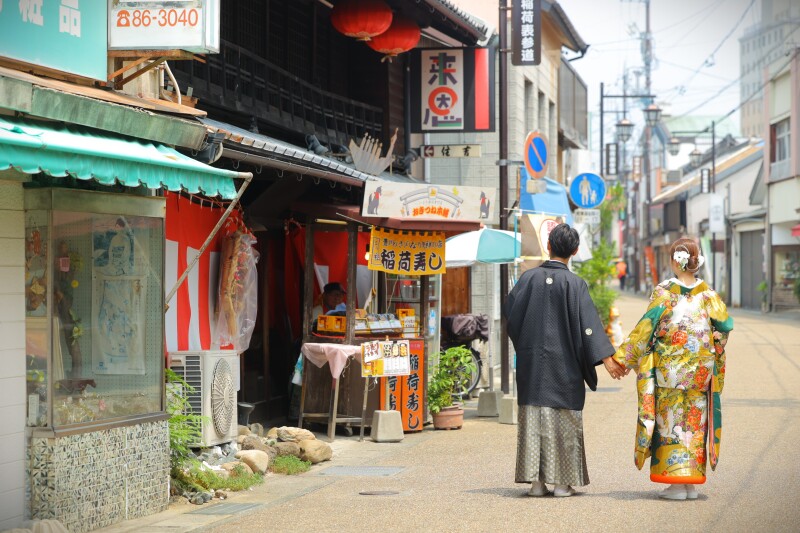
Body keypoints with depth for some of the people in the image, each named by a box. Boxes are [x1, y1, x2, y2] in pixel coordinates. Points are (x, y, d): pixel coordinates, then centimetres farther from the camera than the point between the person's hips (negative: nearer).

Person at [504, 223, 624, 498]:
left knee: (533, 413, 7)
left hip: (532, 360, 2)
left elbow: (509, 310, 5)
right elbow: (588, 323, -14)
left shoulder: (529, 277, -2)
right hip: (563, 362, -2)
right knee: (563, 418, 5)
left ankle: (536, 480, 4)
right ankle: (561, 481, 4)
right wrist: (606, 358, -14)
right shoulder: (574, 284, -9)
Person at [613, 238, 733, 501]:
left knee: (671, 420, 2)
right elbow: (726, 324, -1)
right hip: (700, 369, 3)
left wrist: (623, 357, -5)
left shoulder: (663, 292, -8)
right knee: (694, 421, 10)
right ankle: (692, 484, 11)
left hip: (669, 368, -3)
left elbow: (645, 328, -10)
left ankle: (676, 484, 0)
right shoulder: (707, 293, 1)